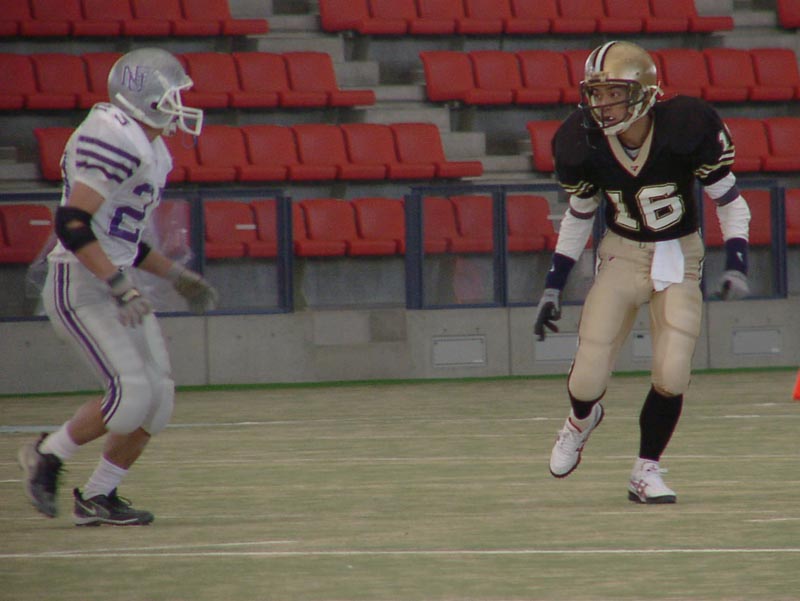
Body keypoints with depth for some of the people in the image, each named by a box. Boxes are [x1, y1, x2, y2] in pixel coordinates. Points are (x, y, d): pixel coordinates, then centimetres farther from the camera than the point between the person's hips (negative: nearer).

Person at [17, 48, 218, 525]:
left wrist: (175, 275, 20)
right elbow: (72, 224, -25)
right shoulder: (115, 141, -18)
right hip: (80, 288, -10)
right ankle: (48, 455, 5)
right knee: (131, 392, -17)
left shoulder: (149, 150, 15)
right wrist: (120, 286, -28)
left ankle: (98, 497, 13)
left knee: (158, 397, 3)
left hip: (113, 285, 10)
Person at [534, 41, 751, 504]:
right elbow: (579, 217, 6)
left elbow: (730, 202, -8)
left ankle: (646, 472, 8)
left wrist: (736, 268, -21)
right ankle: (582, 420, 32)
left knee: (672, 375, -16)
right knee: (588, 380, -7)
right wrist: (553, 288, 5)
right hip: (621, 257, 2)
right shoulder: (584, 145, -13)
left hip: (680, 259, -1)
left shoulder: (688, 130, -21)